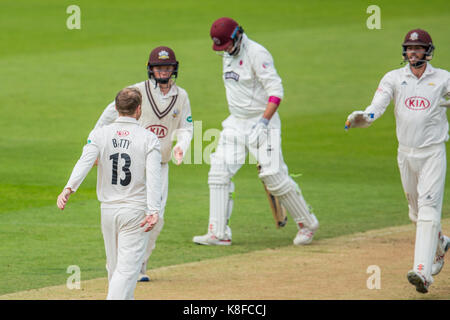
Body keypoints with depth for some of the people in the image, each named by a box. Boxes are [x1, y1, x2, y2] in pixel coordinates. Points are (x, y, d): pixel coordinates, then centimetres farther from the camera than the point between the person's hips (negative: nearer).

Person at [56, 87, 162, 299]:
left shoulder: (99, 134, 1)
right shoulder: (148, 138, -4)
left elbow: (85, 161, -17)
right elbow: (153, 178, -14)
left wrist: (69, 188, -29)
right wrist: (153, 211, -20)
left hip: (108, 209, 3)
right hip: (136, 210, -3)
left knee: (114, 266, 17)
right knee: (128, 268, -6)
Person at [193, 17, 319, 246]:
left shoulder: (256, 54, -17)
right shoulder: (228, 54, 9)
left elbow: (276, 90, -21)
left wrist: (263, 122, -27)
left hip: (262, 122, -8)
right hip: (236, 123, 8)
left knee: (273, 175, -10)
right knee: (219, 172, -3)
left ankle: (307, 224, 9)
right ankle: (218, 234, -1)